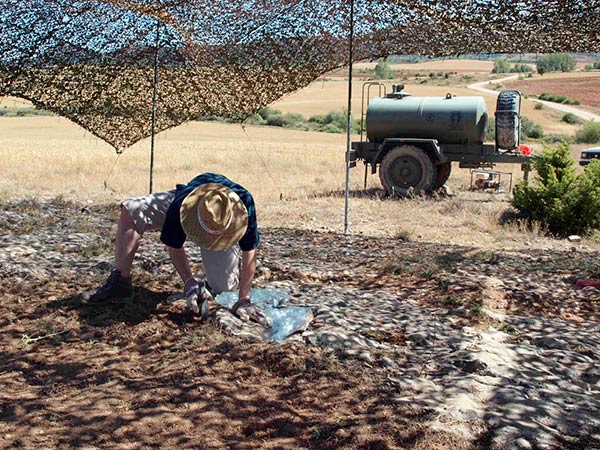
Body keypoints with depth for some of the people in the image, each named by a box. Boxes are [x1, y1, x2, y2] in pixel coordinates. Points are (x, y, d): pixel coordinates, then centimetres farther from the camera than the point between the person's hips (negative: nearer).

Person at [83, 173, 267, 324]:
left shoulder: (244, 202, -45)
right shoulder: (179, 208, -42)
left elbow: (249, 253, -34)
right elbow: (174, 248, -22)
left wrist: (243, 300, -32)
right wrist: (189, 282, -34)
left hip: (224, 231, -1)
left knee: (224, 287, -18)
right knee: (130, 211, -20)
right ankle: (120, 282, -13)